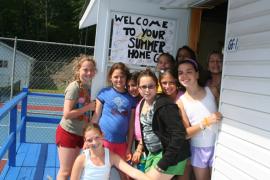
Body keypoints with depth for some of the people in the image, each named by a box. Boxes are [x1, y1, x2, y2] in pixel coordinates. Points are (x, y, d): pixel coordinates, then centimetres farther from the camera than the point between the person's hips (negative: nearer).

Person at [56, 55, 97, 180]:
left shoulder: (88, 87, 4)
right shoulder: (74, 87, -19)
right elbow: (67, 114, -25)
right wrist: (88, 107, -20)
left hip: (80, 133, 8)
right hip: (68, 133, -8)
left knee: (73, 170, 18)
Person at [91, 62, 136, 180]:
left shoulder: (131, 98, 4)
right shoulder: (104, 93, -1)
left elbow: (131, 125, 4)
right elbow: (96, 117, 0)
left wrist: (129, 148, 3)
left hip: (121, 142, 2)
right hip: (104, 139, -2)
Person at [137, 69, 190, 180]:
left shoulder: (165, 105, -20)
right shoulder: (143, 103, 6)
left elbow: (179, 134, -25)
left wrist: (163, 163, -23)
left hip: (170, 155, -8)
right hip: (153, 153, 9)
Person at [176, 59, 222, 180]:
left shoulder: (211, 90, -5)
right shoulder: (181, 101, -4)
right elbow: (185, 133, -8)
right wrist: (206, 122, -20)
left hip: (217, 145, 0)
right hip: (198, 149, 1)